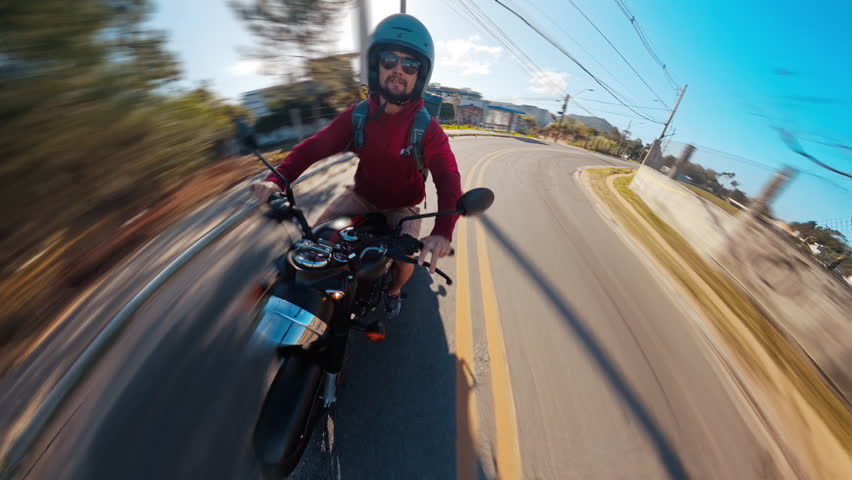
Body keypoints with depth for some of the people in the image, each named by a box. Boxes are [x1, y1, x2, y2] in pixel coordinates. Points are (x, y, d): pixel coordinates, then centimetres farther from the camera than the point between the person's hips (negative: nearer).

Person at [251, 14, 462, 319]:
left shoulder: (428, 129, -19)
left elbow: (448, 179, -29)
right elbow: (316, 145, -13)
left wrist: (442, 232, -46)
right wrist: (278, 179, -30)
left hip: (402, 205, -2)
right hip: (362, 195, 3)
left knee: (406, 259, -21)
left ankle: (394, 289, 17)